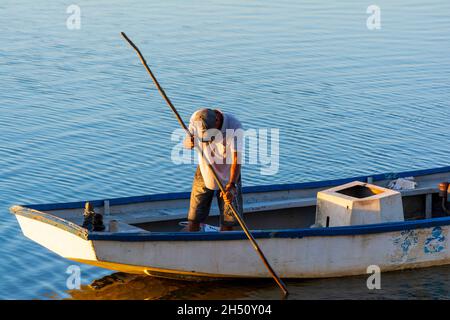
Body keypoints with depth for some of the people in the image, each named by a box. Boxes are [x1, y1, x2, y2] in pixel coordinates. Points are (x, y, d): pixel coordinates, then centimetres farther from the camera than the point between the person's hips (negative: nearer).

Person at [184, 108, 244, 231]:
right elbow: (186, 142, -3)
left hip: (228, 177, -2)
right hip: (204, 173, 2)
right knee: (194, 218, 3)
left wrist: (231, 185, -41)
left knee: (228, 221, 4)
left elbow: (236, 159, -30)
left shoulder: (234, 126, -27)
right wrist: (188, 142, -29)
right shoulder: (195, 119, -18)